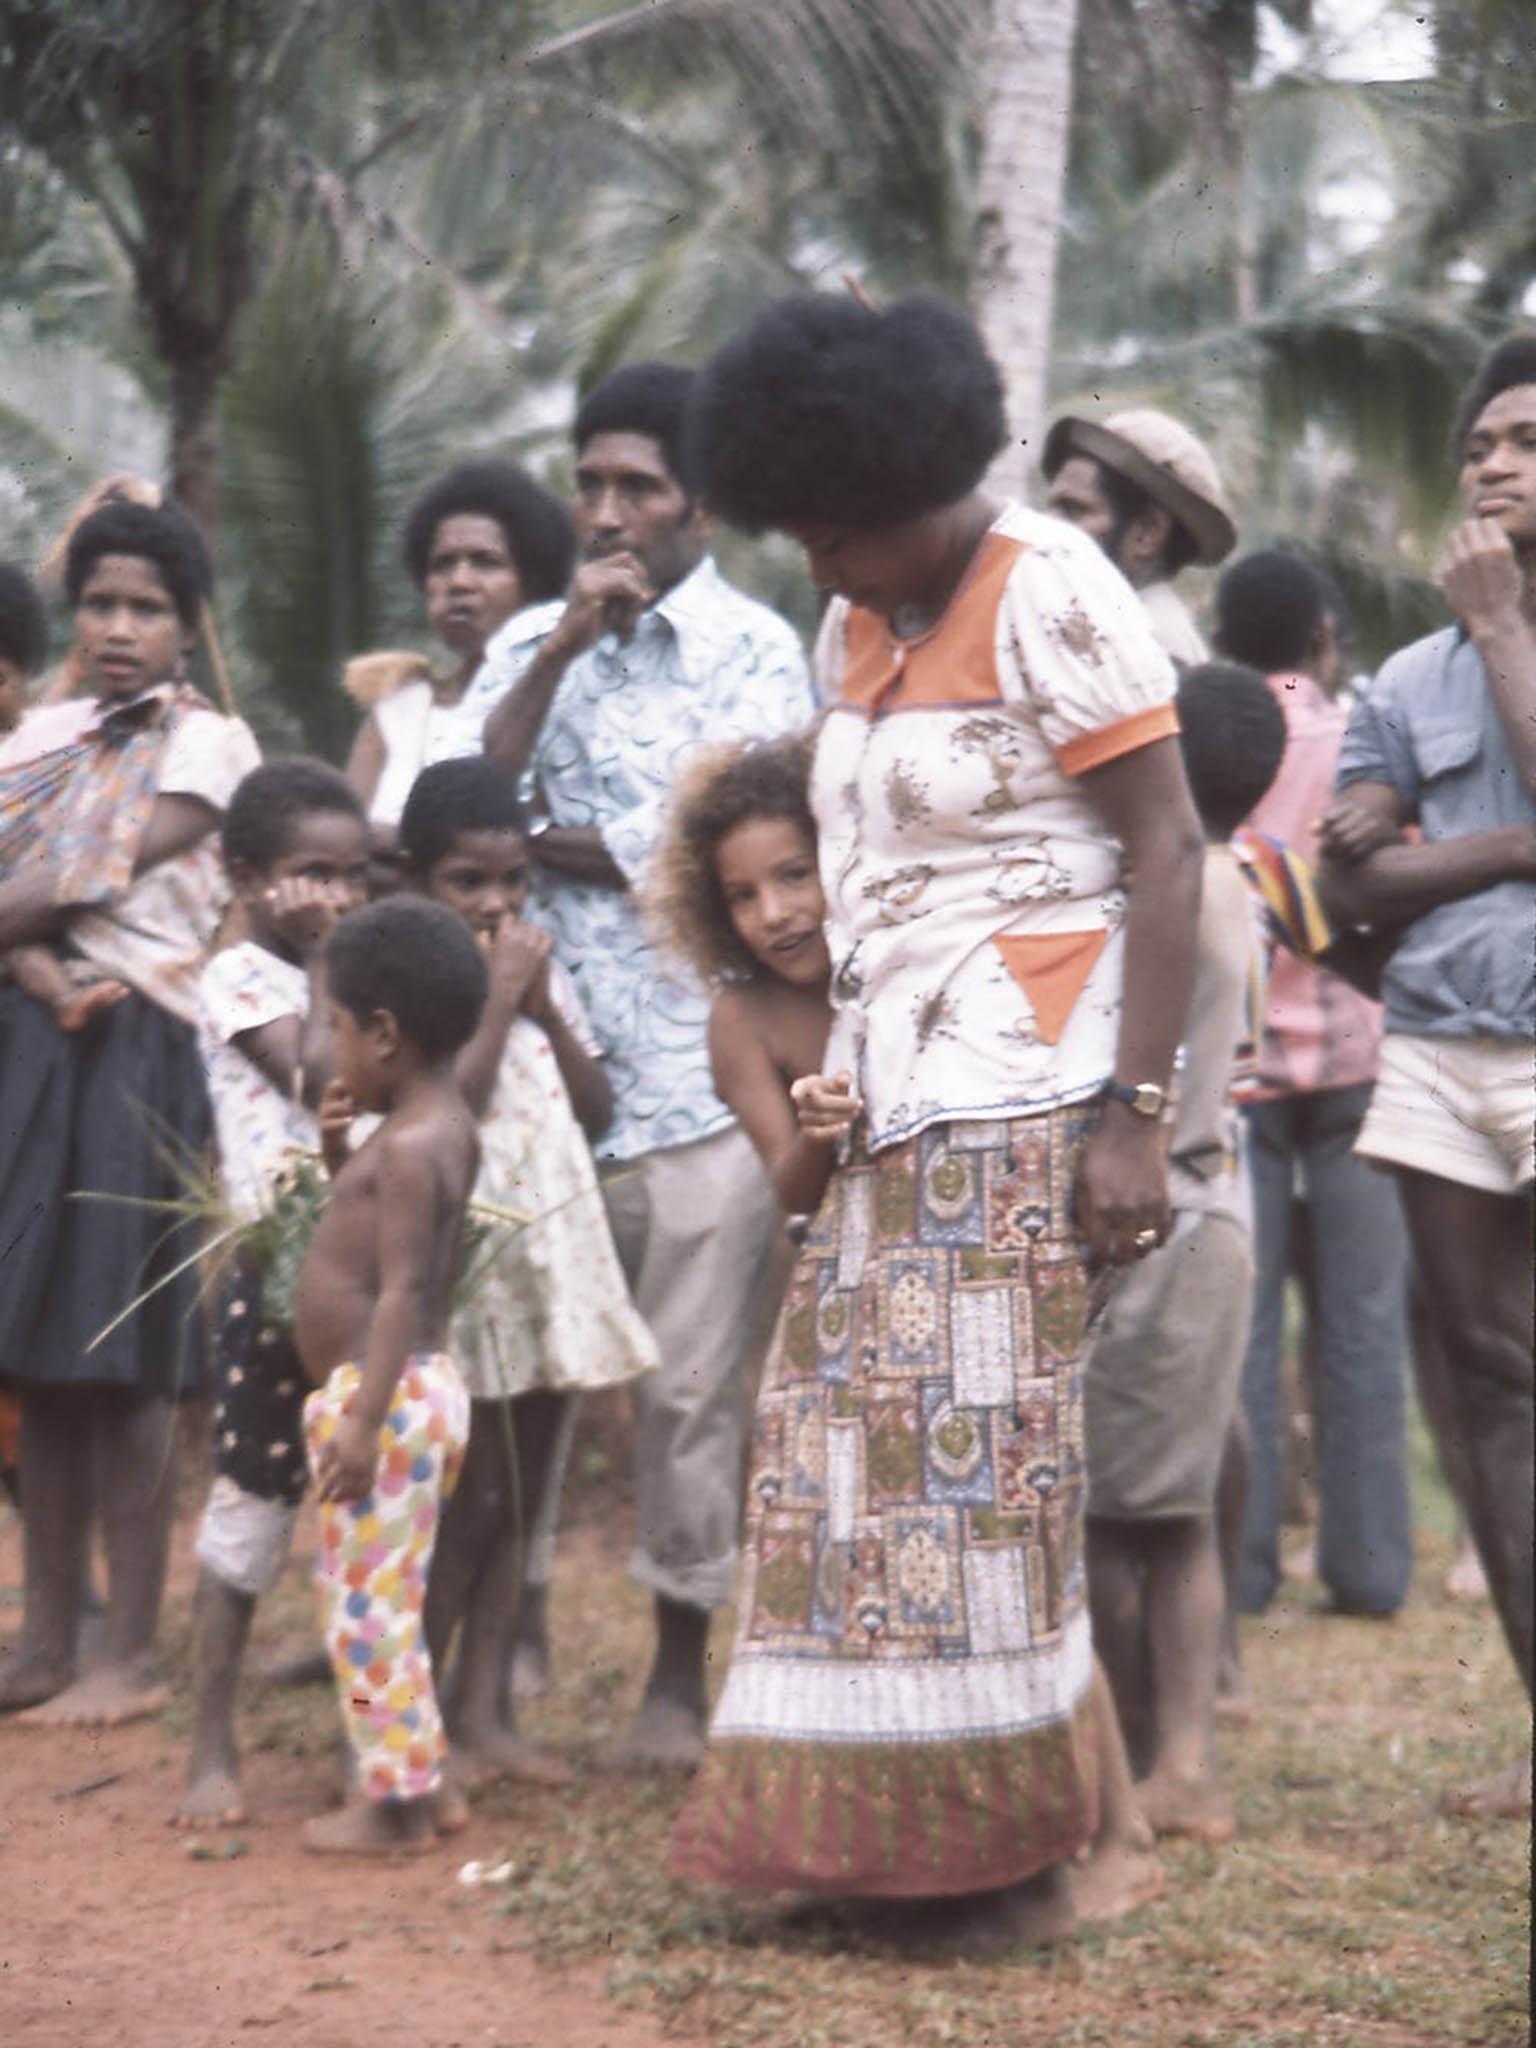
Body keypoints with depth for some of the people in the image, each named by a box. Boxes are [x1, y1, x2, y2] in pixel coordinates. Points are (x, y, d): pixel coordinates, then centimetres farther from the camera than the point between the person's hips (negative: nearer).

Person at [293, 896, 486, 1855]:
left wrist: (365, 1417, -25)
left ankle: (397, 1802, 2)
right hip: (407, 1389, 10)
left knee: (370, 1602, -4)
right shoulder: (445, 1129, 13)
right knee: (374, 1599, 18)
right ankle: (411, 1775, 24)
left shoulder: (411, 1147, -17)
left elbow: (402, 1290, -23)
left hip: (386, 1392, -10)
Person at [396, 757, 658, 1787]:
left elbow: (597, 1111, 7)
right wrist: (497, 1001, -16)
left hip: (555, 1257, 6)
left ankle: (484, 1706, 15)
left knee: (522, 1500, 9)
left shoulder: (543, 972, 10)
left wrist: (547, 1009, -5)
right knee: (465, 1506, -3)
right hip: (466, 1269, -6)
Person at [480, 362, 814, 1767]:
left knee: (689, 1385, 1)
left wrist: (534, 841, -1)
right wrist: (565, 647, -7)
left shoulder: (753, 650, -1)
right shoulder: (533, 647, 13)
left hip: (695, 1074, -4)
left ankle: (680, 1666, 12)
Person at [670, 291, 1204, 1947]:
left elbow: (1167, 855, -11)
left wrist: (1132, 1112, -17)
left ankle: (1014, 1855, 3)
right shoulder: (853, 630, 16)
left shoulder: (1046, 597, -7)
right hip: (895, 1110, 7)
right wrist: (838, 1080, 6)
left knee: (980, 1466, -6)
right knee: (849, 1454, 2)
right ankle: (885, 1829, 8)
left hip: (1013, 1112, -7)